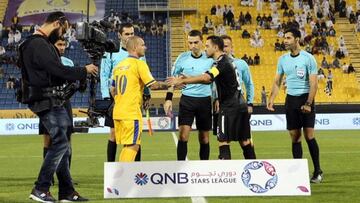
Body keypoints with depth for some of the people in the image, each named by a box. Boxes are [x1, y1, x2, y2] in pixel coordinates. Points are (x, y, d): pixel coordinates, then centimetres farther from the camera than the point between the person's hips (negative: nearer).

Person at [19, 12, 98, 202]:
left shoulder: (42, 44, 17)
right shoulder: (38, 45, -17)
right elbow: (59, 70, -22)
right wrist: (84, 71, -10)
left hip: (53, 101, 11)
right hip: (46, 101, -11)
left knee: (61, 145, 11)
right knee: (60, 143, -10)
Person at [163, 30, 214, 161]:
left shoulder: (209, 59, -1)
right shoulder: (182, 58, -1)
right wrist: (168, 99, 0)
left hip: (205, 100, 1)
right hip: (187, 99, -1)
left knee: (204, 138, 7)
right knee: (183, 134, -11)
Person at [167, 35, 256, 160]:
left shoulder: (222, 62, -15)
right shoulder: (224, 61, 16)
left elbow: (205, 77, -29)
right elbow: (209, 80, 17)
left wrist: (182, 81, -25)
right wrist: (188, 80, 6)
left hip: (230, 107, -10)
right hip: (240, 104, 10)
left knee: (223, 140, -7)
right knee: (245, 140, 13)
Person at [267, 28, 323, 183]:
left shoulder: (308, 58, -8)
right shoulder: (283, 59, 7)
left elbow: (313, 83, -10)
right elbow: (277, 82, 11)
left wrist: (308, 104, -17)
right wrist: (271, 99, -3)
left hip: (306, 99, -5)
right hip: (290, 99, 5)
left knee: (309, 135, -8)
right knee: (294, 137, 4)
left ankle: (318, 171, 3)